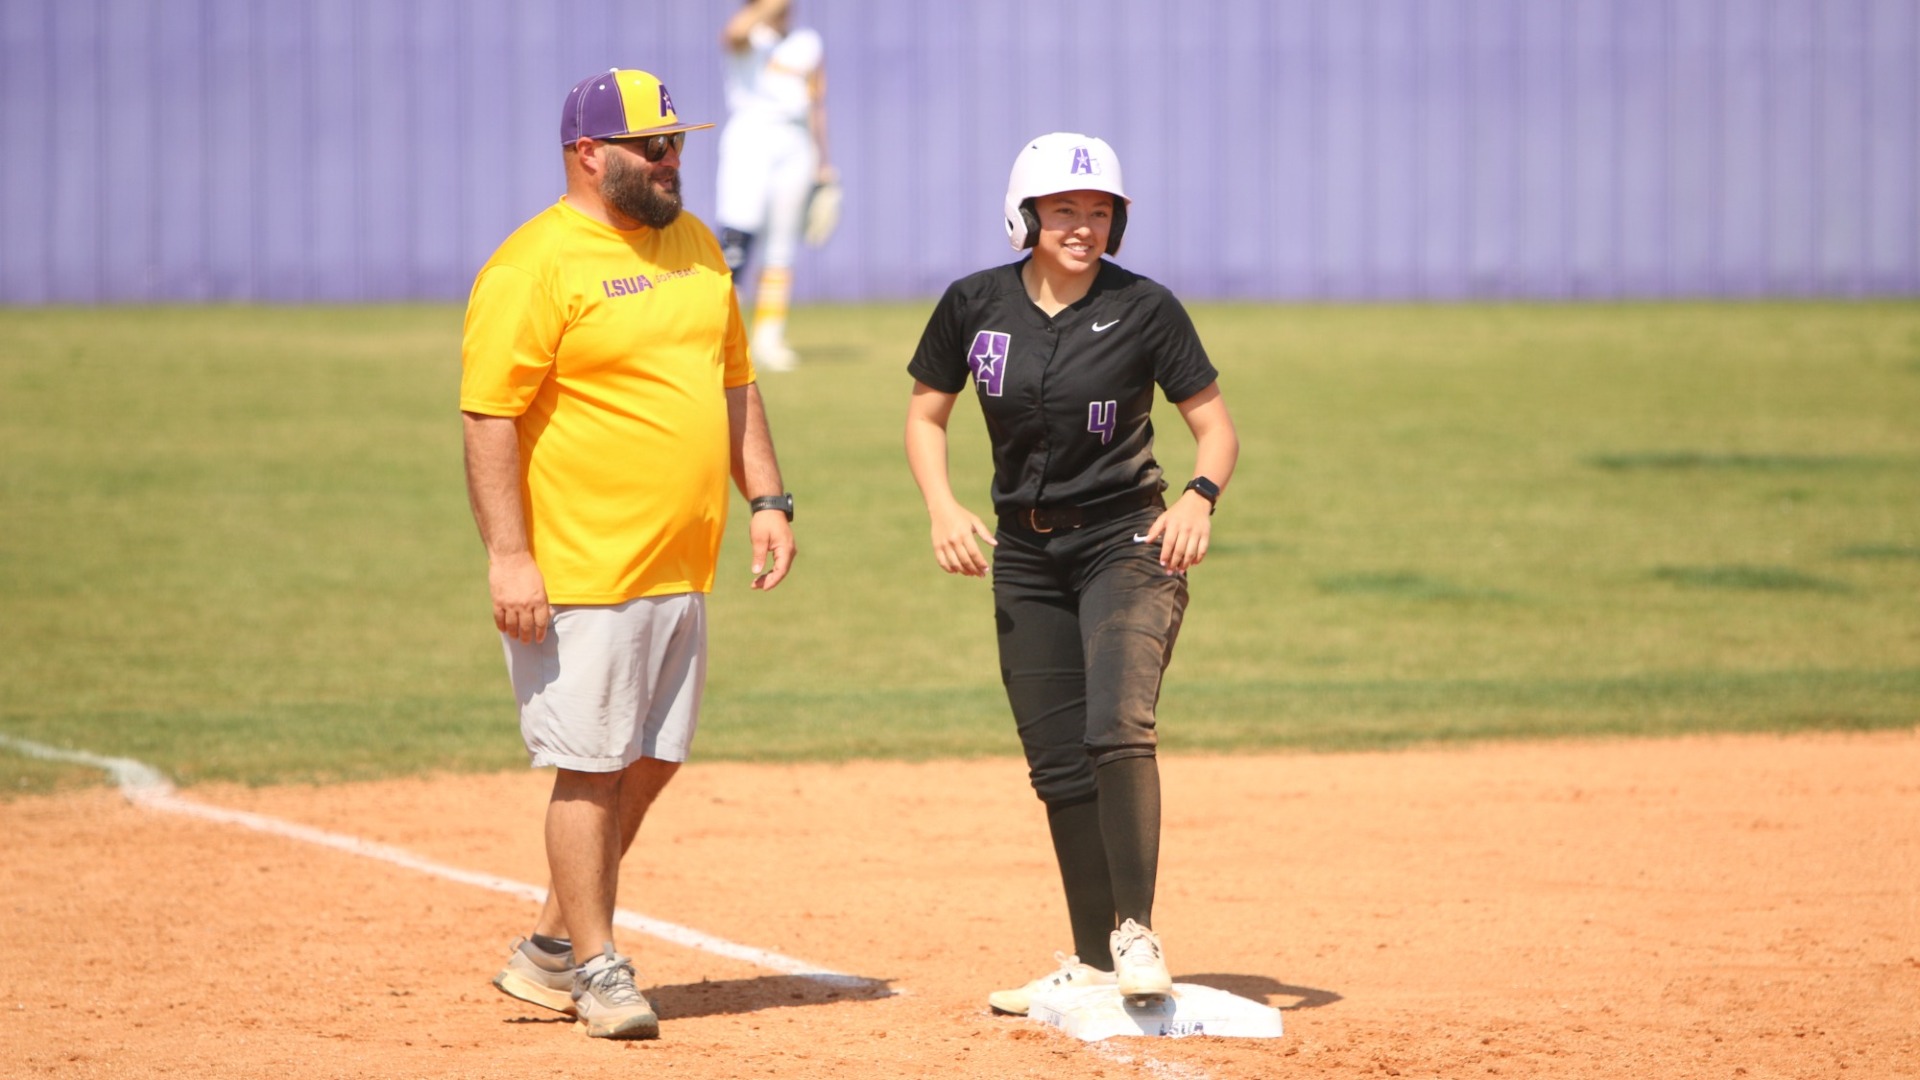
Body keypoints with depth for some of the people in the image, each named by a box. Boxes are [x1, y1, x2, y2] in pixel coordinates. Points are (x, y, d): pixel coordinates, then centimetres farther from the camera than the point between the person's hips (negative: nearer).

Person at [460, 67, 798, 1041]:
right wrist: (508, 557, -20)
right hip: (584, 578, -8)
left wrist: (766, 498, 11)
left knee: (650, 765, 11)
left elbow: (732, 384, 22)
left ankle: (551, 951, 22)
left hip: (683, 572, 8)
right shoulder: (534, 266, -12)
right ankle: (597, 971, 6)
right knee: (592, 769, -3)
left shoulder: (693, 244, 14)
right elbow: (489, 419, -15)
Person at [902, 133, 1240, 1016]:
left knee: (1117, 729, -24)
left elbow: (1215, 426, -3)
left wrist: (1199, 497, -23)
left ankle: (1136, 935, -21)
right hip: (1026, 557, 4)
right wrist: (942, 506, -7)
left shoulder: (1144, 309, -8)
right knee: (1059, 766, 6)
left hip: (1127, 545, -4)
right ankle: (1092, 962, 15)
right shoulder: (975, 305, -1)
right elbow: (925, 416, 10)